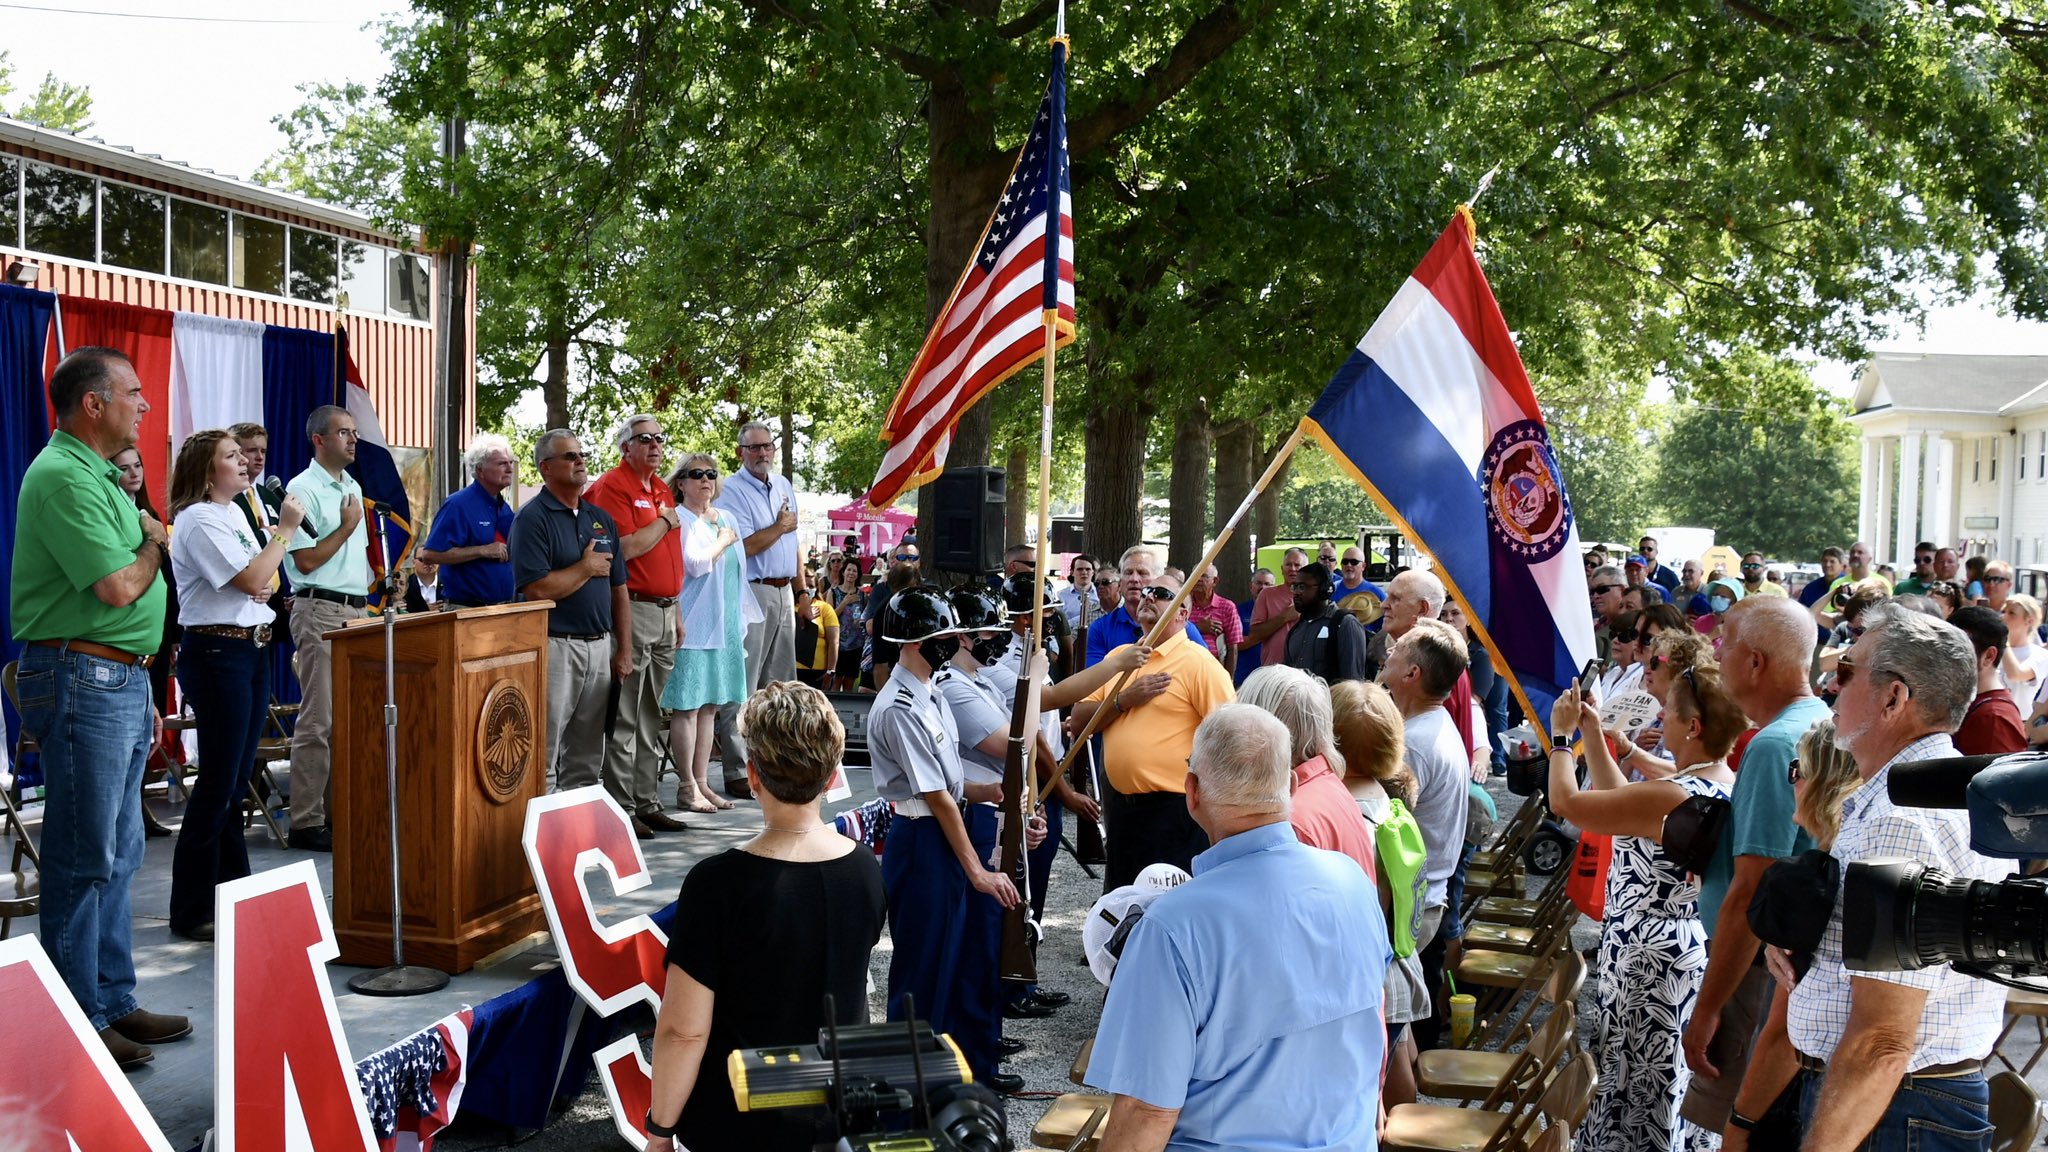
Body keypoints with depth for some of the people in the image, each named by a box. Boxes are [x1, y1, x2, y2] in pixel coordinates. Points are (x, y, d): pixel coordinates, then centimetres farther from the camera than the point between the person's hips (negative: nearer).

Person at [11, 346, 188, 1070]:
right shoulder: (62, 477, -14)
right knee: (83, 861, -4)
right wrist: (154, 542, -2)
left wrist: (142, 694, 20)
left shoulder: (99, 475, 17)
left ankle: (113, 1003, 23)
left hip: (121, 681, 10)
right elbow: (118, 587, -22)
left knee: (117, 855, 14)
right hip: (81, 681, -10)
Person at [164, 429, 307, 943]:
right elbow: (251, 579, -19)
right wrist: (285, 529, -12)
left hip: (251, 650, 9)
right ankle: (192, 911, 1)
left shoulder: (235, 514, 16)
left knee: (236, 780, 13)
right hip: (216, 653, -9)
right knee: (217, 783, -6)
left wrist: (261, 585, 3)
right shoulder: (198, 521, -12)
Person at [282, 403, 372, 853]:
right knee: (318, 721, -7)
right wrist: (346, 528, -7)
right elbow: (306, 560, -13)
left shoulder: (353, 487, 18)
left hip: (356, 609, 8)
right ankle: (307, 822, -3)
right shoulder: (303, 488, -8)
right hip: (321, 611, -8)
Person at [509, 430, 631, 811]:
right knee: (541, 749, -5)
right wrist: (587, 568, -7)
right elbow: (537, 589, -18)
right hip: (555, 647, -7)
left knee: (587, 753, 12)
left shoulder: (601, 518, 15)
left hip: (600, 645, 7)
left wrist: (624, 650, 10)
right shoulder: (533, 518, -7)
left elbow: (618, 590, 17)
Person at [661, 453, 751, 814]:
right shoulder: (678, 519, -6)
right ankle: (688, 786, -2)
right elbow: (695, 564, -19)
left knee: (709, 706, 9)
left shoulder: (728, 519, 16)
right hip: (692, 624, -7)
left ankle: (702, 781, 14)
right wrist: (723, 542, -5)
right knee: (687, 707, -5)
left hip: (724, 625, 7)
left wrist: (741, 620, 17)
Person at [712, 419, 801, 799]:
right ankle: (737, 772, -4)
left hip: (783, 593, 8)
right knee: (741, 686, -7)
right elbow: (741, 547, -19)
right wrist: (780, 527, -6)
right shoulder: (732, 492, -10)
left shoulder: (784, 486, 15)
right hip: (750, 593, -8)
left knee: (780, 682, 12)